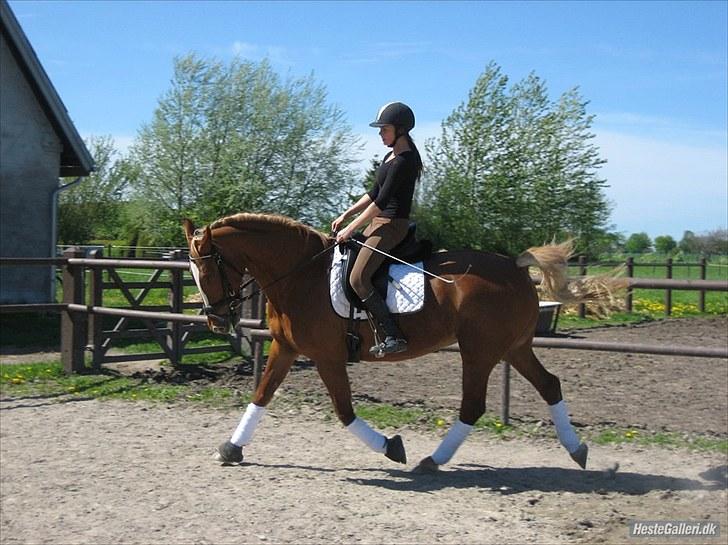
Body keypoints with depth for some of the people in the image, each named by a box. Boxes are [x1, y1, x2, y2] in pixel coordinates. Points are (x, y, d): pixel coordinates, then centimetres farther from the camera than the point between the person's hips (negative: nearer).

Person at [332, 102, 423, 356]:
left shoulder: (403, 161, -17)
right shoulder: (391, 157, 15)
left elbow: (381, 202, -20)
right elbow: (373, 194, 20)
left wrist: (351, 229, -17)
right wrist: (346, 214, 13)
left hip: (392, 226, -11)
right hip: (379, 223, 11)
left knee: (358, 279, -21)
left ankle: (394, 336, -20)